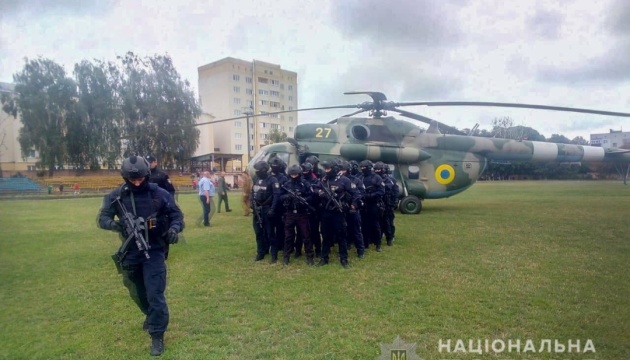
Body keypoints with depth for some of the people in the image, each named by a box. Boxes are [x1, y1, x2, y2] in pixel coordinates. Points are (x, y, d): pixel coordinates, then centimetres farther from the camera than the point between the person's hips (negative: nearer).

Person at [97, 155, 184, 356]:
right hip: (130, 252, 3)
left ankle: (157, 335, 8)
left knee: (155, 294, -5)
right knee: (137, 293, 22)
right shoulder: (116, 196, -5)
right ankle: (151, 316, 50)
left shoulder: (160, 194, -10)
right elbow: (102, 218, -1)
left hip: (153, 251, -3)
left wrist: (174, 228, -24)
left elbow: (177, 214, -2)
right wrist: (114, 224, -24)